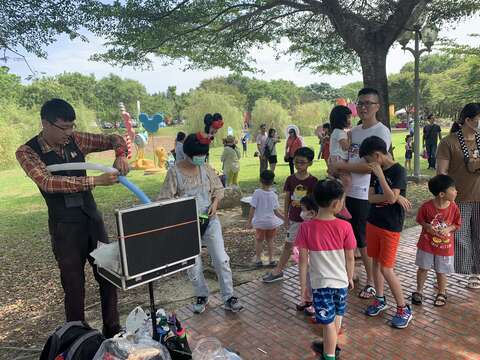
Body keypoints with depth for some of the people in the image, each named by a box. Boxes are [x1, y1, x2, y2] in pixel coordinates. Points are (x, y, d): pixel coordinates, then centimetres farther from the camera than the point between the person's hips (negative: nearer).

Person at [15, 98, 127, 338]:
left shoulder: (76, 140, -1)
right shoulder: (27, 152, -11)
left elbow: (114, 139, 5)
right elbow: (48, 182, -28)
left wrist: (120, 155, -18)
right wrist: (95, 181, -34)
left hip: (92, 218, 4)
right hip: (65, 227, -4)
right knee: (74, 285, 5)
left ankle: (113, 331, 29)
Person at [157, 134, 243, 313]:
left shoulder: (206, 168, -1)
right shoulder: (174, 172, -9)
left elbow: (218, 189, 9)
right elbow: (165, 199, -9)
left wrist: (215, 202, -9)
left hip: (209, 220, 2)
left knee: (221, 259, 1)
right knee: (193, 264, 9)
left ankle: (229, 298, 16)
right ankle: (201, 296, 33)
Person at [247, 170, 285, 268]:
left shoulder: (257, 192, -14)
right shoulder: (274, 195, -10)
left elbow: (252, 208, -14)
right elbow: (276, 211, -8)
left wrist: (249, 221, -5)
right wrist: (285, 218, 6)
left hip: (260, 222, -1)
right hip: (272, 222, 1)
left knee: (259, 240, 18)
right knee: (270, 240, 19)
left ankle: (258, 259, 23)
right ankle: (271, 260, 24)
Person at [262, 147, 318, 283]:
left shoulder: (313, 181, -11)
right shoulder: (290, 179, -3)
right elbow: (287, 199, 3)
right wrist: (286, 218, 5)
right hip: (294, 219, 3)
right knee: (288, 244, 13)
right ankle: (278, 271, 23)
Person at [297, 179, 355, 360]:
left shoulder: (306, 227, -17)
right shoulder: (345, 226, -14)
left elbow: (303, 259, -11)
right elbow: (350, 258, -5)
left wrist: (303, 282, 2)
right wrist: (350, 277, 12)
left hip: (321, 282, -2)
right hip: (341, 281, 3)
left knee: (328, 322, 10)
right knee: (336, 317, 25)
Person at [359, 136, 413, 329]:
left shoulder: (398, 171, -15)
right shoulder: (376, 171, 5)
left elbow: (391, 198, -26)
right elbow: (371, 197, -2)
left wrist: (380, 174, -24)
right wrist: (388, 197, -17)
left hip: (391, 227, -7)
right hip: (373, 222, 7)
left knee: (386, 269, -3)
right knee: (376, 262, 16)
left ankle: (403, 309, 15)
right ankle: (380, 299, 33)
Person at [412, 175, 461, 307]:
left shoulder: (454, 208, -12)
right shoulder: (427, 206, -18)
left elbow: (457, 224, 1)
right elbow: (420, 219, -2)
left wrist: (448, 229, -18)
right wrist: (427, 226, -20)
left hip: (445, 246, 1)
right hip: (427, 244, -1)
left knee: (441, 271, 14)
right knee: (423, 268, 12)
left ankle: (442, 293, 36)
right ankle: (419, 291, 30)